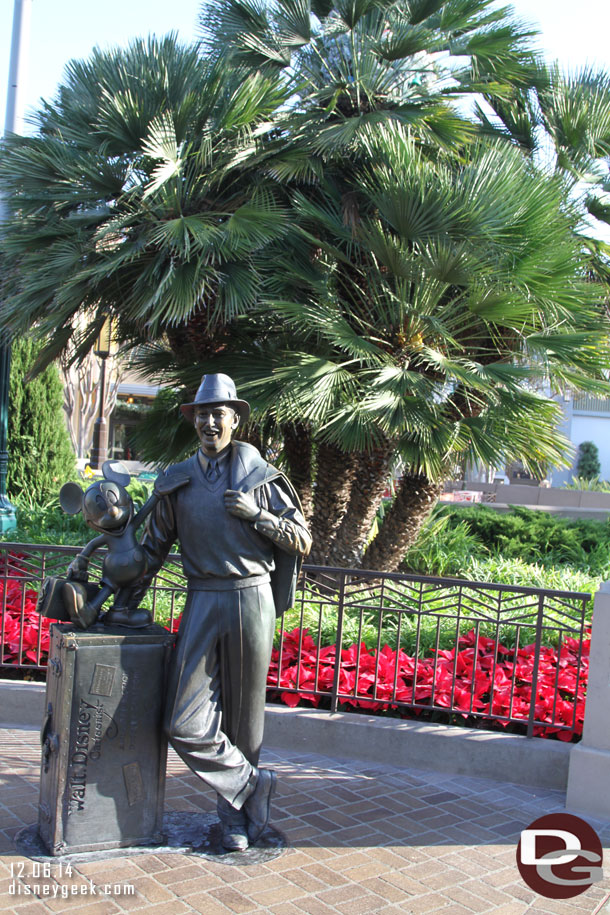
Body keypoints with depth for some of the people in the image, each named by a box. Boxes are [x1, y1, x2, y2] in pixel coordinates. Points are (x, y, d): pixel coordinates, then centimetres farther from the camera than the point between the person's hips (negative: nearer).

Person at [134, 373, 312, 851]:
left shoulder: (262, 477, 4)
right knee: (186, 725, -7)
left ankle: (235, 814, 27)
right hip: (202, 602, 2)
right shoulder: (178, 480, 10)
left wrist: (257, 514, -10)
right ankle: (253, 782, 14)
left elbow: (302, 542, 4)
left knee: (244, 718, 8)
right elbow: (153, 546, 17)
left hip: (251, 600, -2)